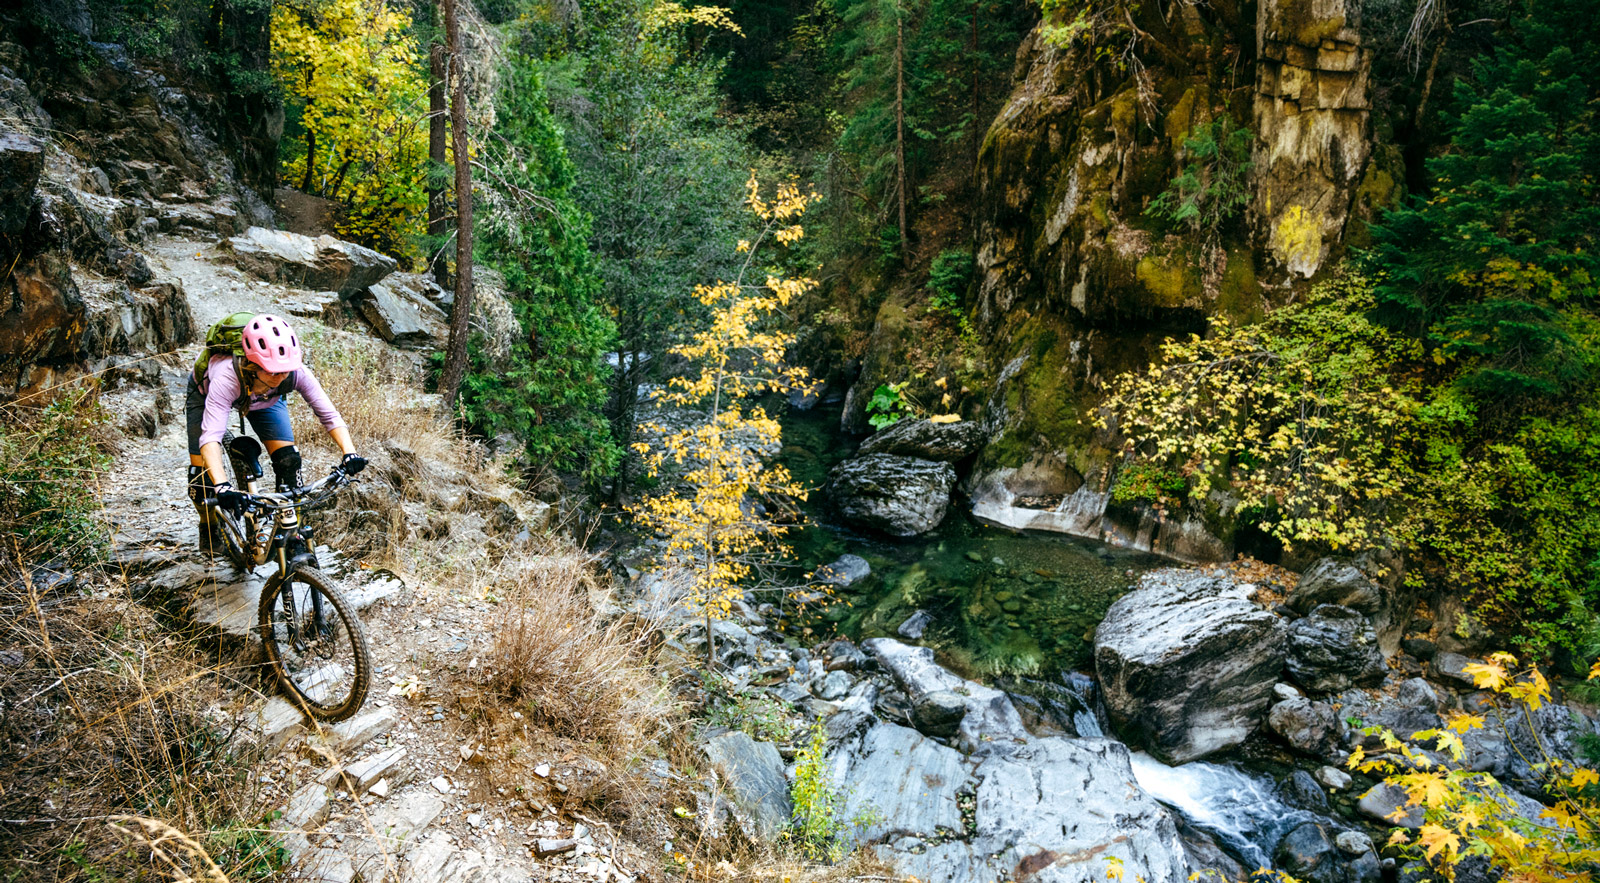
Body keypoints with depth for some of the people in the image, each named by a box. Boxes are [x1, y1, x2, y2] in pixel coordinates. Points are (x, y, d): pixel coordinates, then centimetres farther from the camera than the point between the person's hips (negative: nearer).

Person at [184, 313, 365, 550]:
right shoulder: (227, 378, -46)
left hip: (265, 398, 2)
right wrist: (222, 486, -67)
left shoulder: (295, 373, -38)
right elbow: (211, 437, -53)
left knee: (288, 460, -15)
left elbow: (329, 414, -35)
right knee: (202, 475, -7)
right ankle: (209, 529, 25)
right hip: (205, 393, -2)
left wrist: (349, 452, -52)